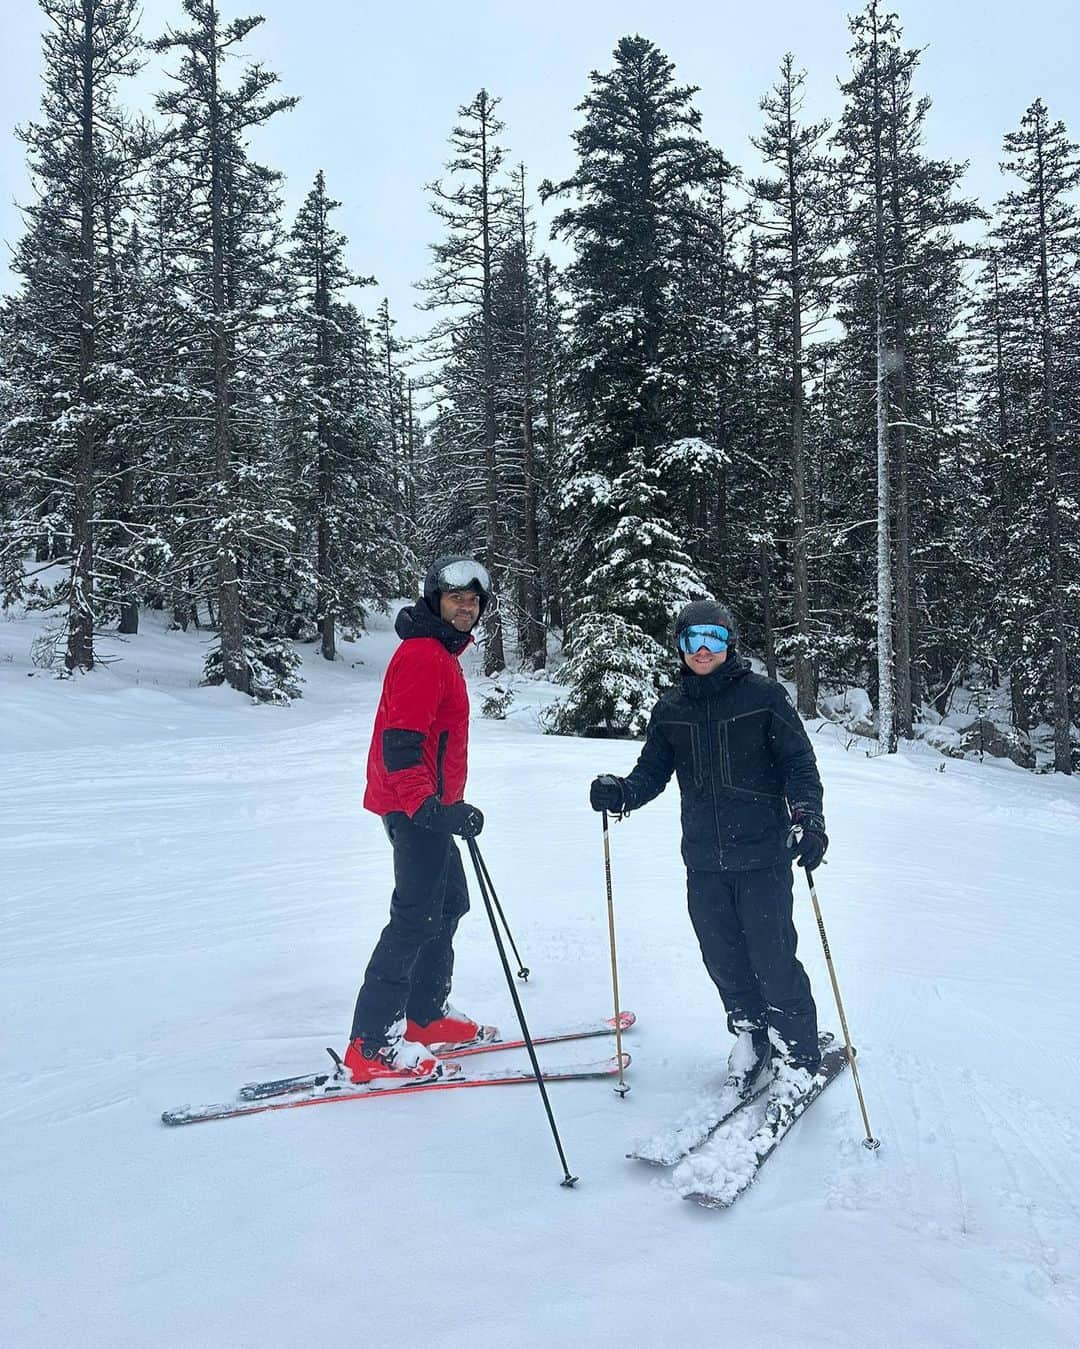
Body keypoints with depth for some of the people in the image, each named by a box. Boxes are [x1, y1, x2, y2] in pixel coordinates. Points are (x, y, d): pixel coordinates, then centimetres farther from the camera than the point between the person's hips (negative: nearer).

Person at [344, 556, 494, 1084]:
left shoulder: (440, 653, 17)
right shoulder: (422, 654, -16)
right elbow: (400, 742, -25)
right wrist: (429, 807, -32)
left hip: (426, 805, 11)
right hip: (416, 808, -11)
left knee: (449, 903, 17)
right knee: (416, 916, -10)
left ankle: (425, 1016, 29)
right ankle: (371, 1046, -5)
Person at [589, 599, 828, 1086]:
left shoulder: (763, 695, -5)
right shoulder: (671, 709, 7)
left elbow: (798, 762, -5)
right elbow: (653, 769, 9)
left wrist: (808, 815, -19)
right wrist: (623, 793, -11)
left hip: (762, 854, -4)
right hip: (703, 859, 4)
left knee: (772, 960, -3)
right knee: (723, 959, 12)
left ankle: (798, 1055, 17)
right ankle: (751, 1041, 34)